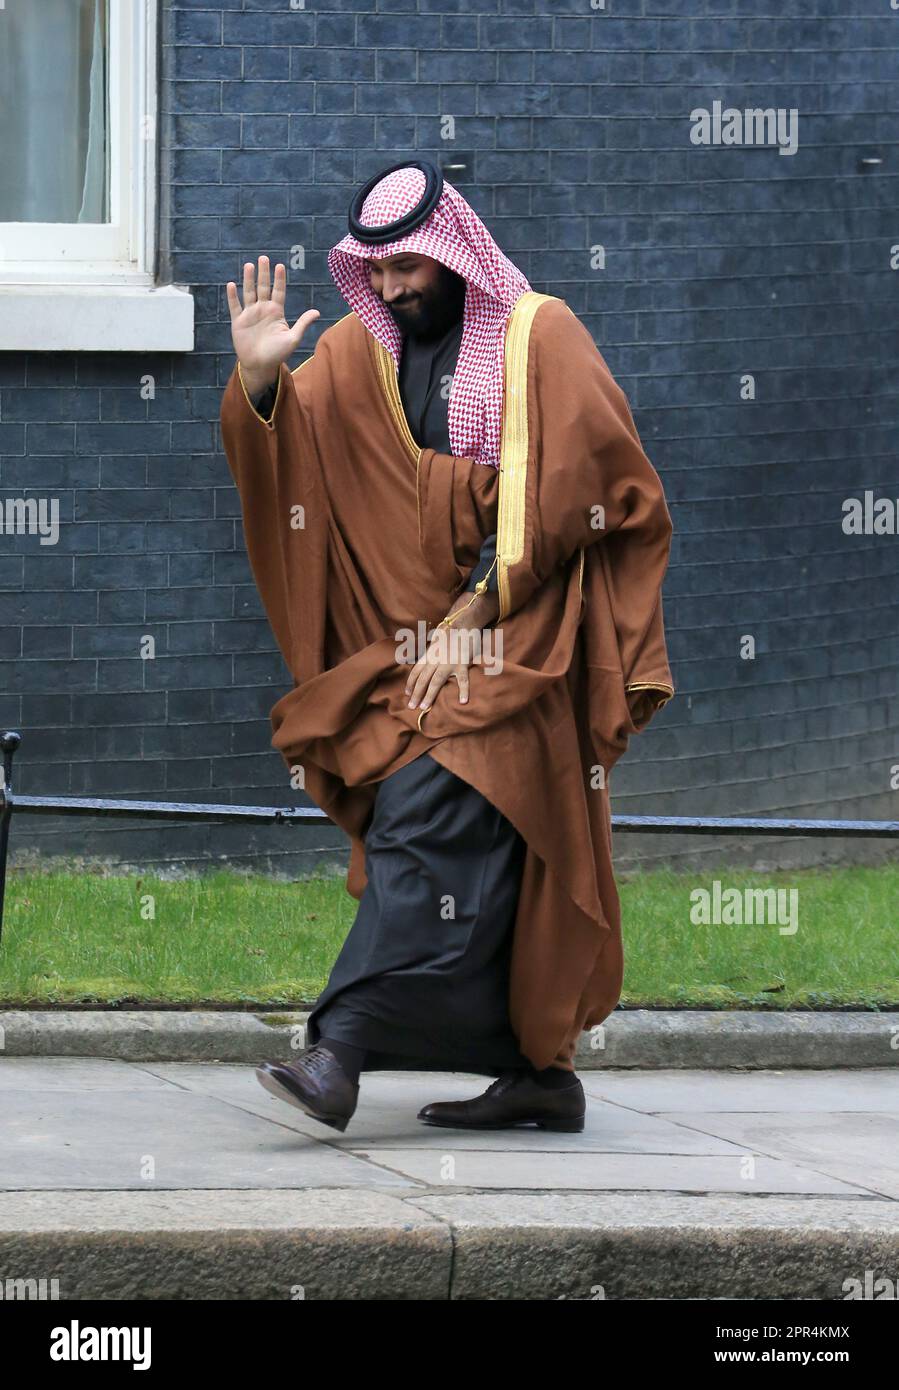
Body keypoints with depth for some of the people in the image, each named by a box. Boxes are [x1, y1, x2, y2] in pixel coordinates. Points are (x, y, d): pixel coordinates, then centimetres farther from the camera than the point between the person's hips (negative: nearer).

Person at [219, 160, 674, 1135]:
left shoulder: (538, 338, -3)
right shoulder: (359, 353, 12)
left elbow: (556, 495, -10)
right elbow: (283, 459, 2)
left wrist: (476, 614, -14)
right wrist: (258, 379, -18)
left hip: (515, 634, -6)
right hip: (408, 641, 6)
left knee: (432, 820, -19)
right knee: (488, 854, 4)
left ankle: (343, 1050, -28)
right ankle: (538, 1071, 9)